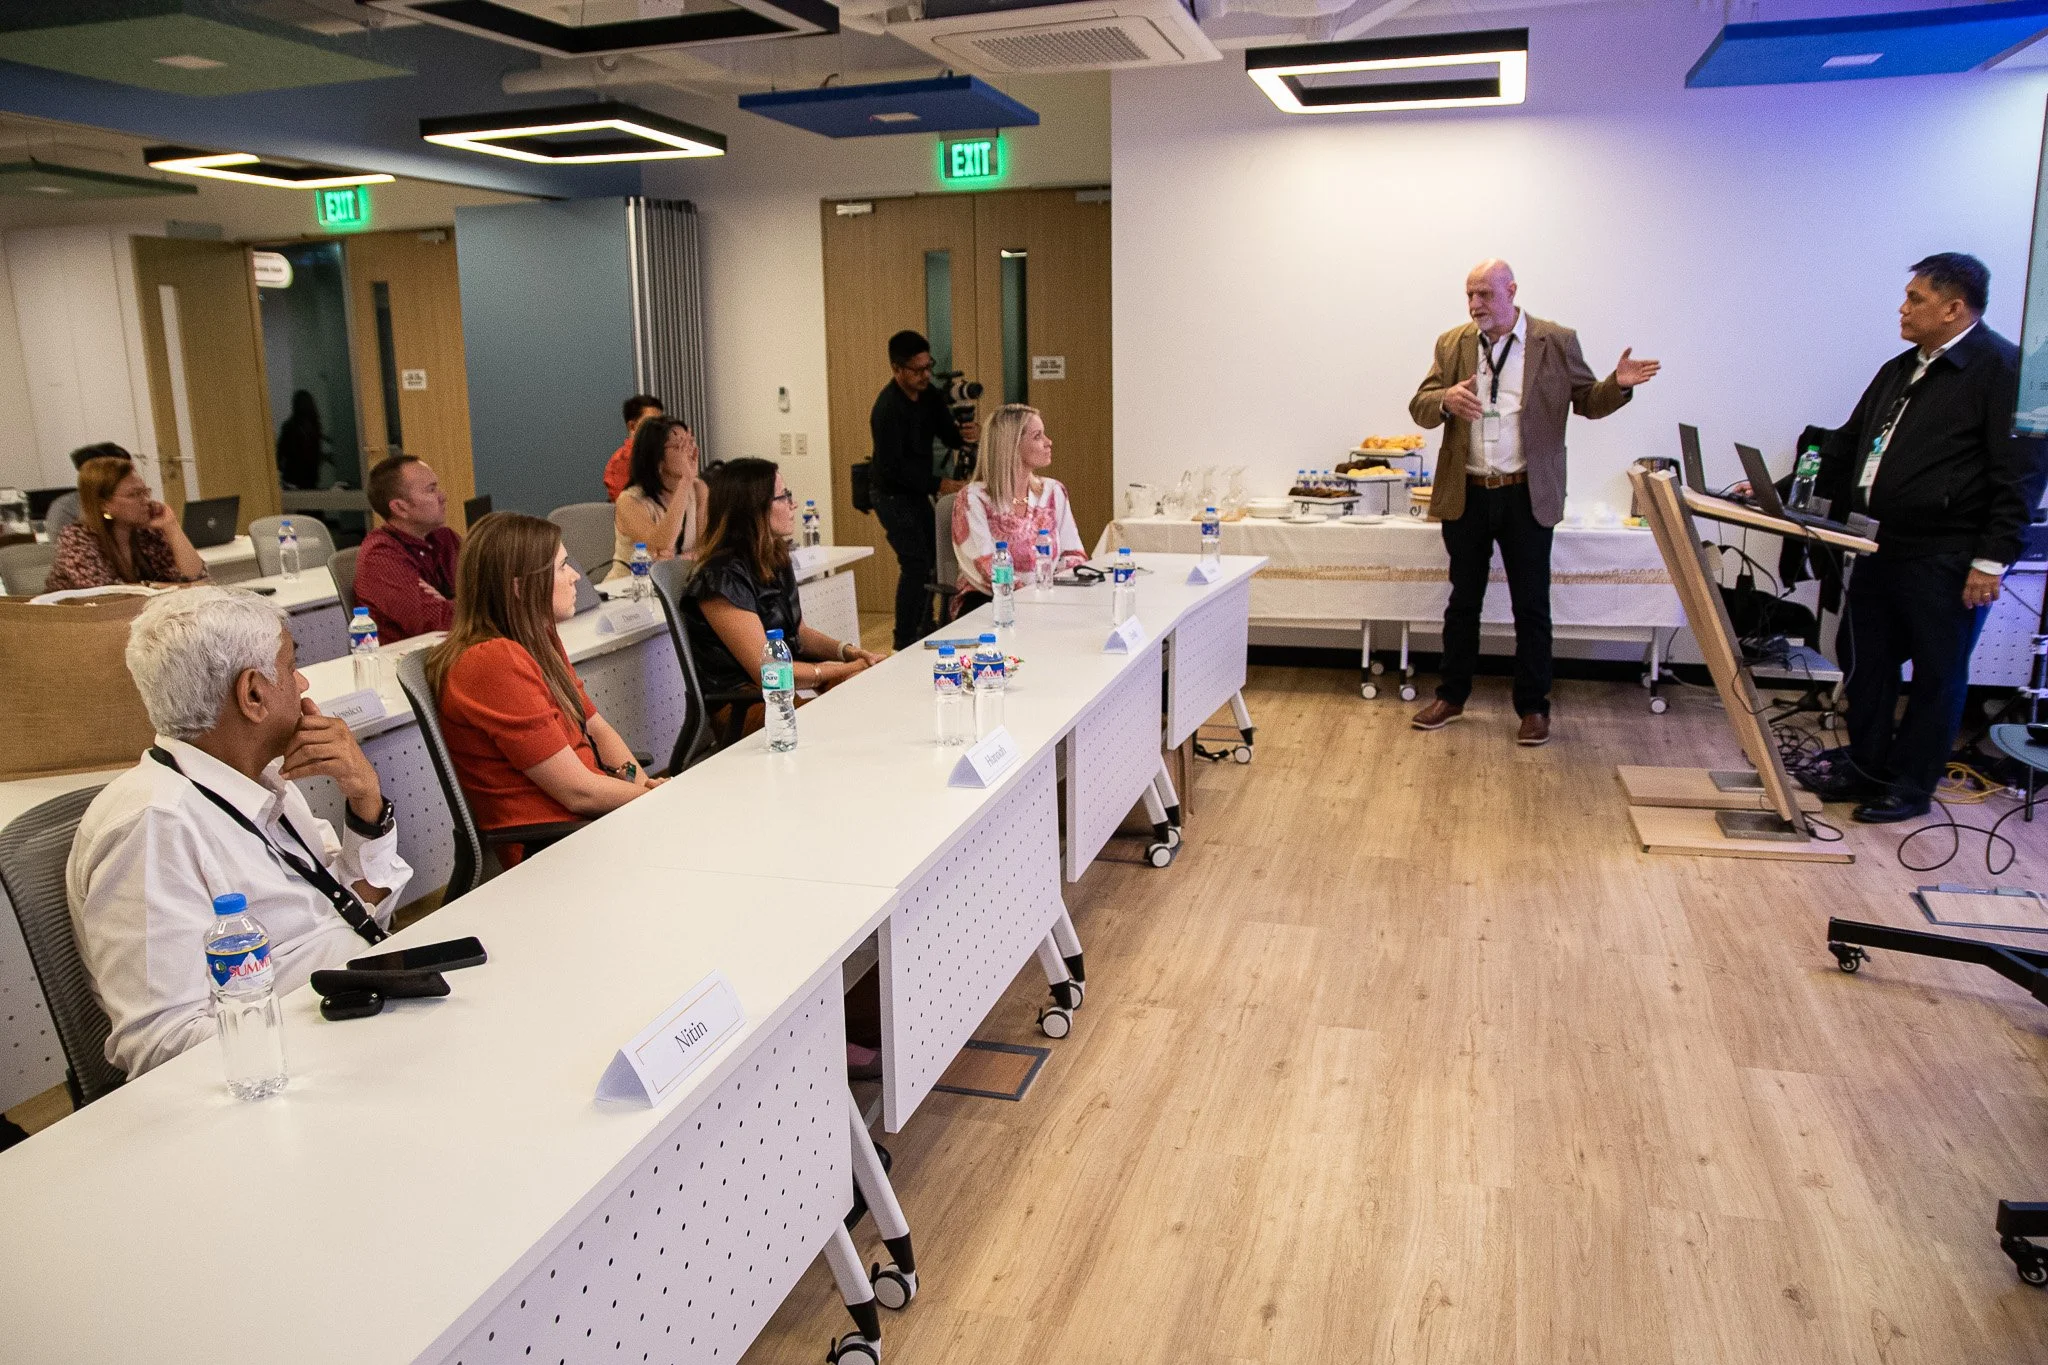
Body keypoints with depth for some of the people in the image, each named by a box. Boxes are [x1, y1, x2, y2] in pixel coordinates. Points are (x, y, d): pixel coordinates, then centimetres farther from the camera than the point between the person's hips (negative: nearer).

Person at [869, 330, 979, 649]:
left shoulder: (929, 395, 0)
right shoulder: (887, 409, -24)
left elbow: (948, 435, 4)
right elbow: (892, 467, -25)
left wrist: (966, 435, -20)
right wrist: (938, 484, -26)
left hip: (916, 491, 9)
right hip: (892, 493, -9)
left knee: (932, 559, 13)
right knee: (916, 563, -15)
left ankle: (923, 632, 28)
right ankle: (905, 644, -8)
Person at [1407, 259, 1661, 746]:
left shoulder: (1557, 341, -1)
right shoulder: (1452, 344, 5)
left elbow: (1586, 401, 6)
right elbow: (1419, 407, 2)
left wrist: (1618, 384, -15)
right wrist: (1445, 399, -20)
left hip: (1527, 495, -2)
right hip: (1466, 494, 2)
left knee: (1531, 605, 4)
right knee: (1463, 600, 13)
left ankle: (1533, 707, 16)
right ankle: (1451, 697, 25)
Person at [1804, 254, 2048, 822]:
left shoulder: (2003, 367, -10)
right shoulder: (1900, 370, 15)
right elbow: (1848, 445, 22)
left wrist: (1992, 560, -17)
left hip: (1947, 561, -8)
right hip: (1884, 545, 8)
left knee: (1937, 675, 5)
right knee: (1865, 659, 14)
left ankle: (1910, 787, 16)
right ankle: (1867, 768, 28)